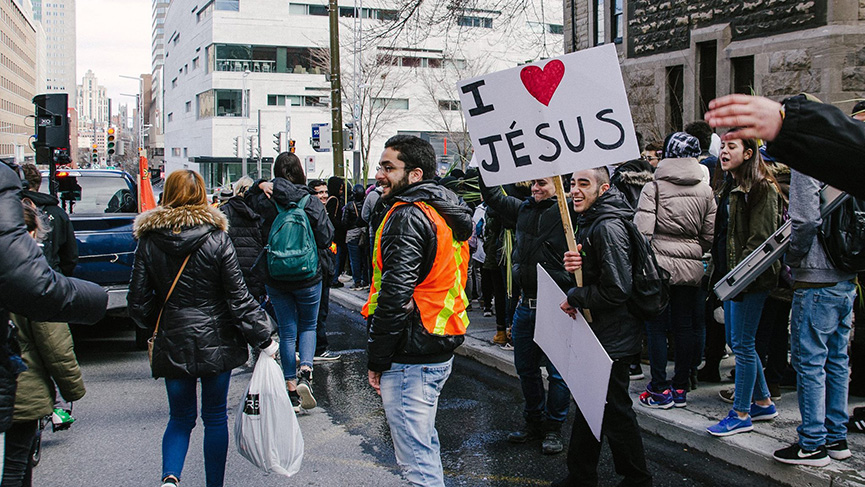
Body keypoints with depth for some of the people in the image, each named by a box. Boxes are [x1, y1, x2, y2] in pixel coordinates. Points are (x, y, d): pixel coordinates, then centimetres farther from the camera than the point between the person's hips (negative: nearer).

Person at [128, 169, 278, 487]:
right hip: (216, 342, -1)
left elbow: (138, 303, -1)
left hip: (172, 343, 1)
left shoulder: (148, 242, -4)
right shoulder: (217, 238, -10)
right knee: (215, 416, 13)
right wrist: (263, 339, -2)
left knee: (180, 417, 15)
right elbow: (238, 298, -10)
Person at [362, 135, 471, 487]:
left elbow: (395, 295, -23)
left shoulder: (407, 217, -17)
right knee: (424, 442, 24)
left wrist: (377, 360, -15)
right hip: (440, 351, 10)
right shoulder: (444, 213, 13)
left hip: (410, 357, -10)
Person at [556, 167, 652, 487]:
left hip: (612, 337, -10)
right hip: (595, 332, 10)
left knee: (614, 410, 3)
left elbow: (616, 289, -25)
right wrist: (572, 265, -7)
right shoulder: (589, 222, 11)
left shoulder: (608, 227, -21)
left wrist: (575, 298, -14)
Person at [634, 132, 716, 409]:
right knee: (684, 327, 10)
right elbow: (709, 236, 6)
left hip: (659, 265, -4)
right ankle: (680, 389, 17)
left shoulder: (653, 188, -6)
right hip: (690, 268, 4)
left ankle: (660, 390, 7)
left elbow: (642, 230, -14)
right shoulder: (705, 191, 5)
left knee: (656, 327, 3)